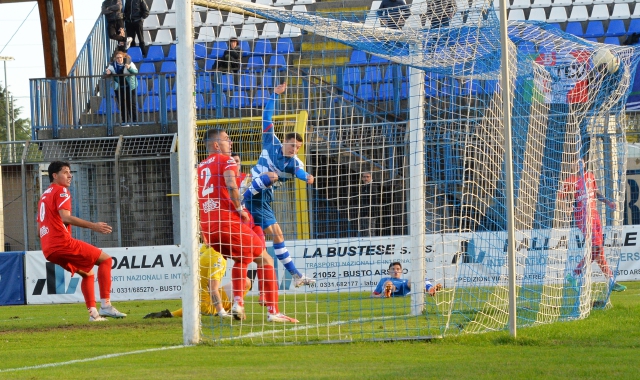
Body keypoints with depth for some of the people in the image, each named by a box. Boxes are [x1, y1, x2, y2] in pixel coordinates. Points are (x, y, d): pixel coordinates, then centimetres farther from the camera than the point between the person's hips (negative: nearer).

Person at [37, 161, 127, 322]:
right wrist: (93, 226, -24)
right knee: (105, 259, -3)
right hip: (62, 243, -9)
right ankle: (105, 305, -14)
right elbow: (65, 218, -20)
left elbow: (41, 226, 26)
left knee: (87, 273, 23)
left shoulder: (45, 195, 25)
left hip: (48, 250, 9)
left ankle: (93, 312, 13)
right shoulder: (61, 191, -4)